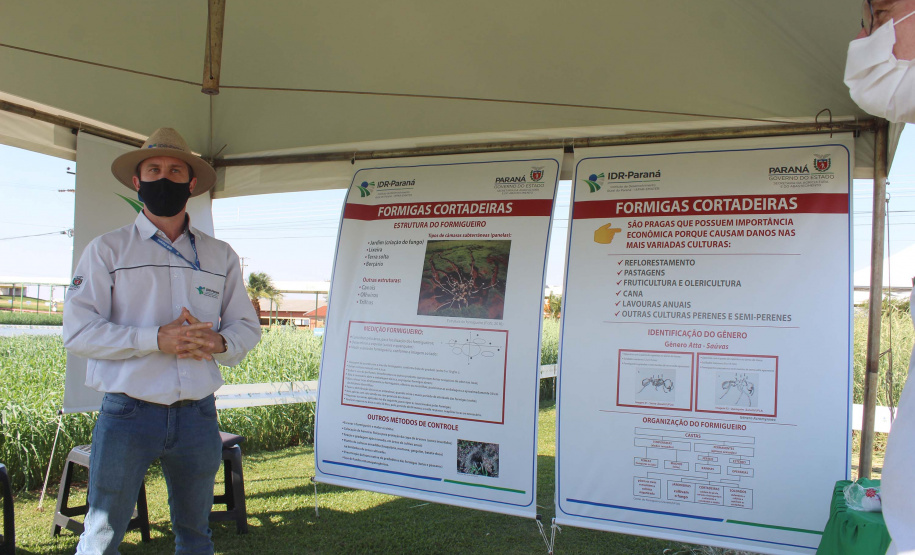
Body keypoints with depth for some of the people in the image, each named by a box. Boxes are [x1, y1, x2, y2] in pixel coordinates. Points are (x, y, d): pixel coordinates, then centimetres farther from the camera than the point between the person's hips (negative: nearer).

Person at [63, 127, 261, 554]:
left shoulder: (221, 256, 11)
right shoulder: (106, 250, 2)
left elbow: (247, 327, 12)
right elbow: (78, 331, -6)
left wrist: (219, 342, -11)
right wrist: (157, 339, -18)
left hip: (198, 417, 3)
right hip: (128, 412, -3)